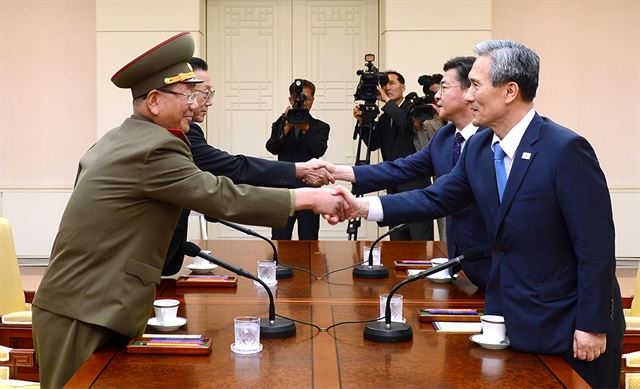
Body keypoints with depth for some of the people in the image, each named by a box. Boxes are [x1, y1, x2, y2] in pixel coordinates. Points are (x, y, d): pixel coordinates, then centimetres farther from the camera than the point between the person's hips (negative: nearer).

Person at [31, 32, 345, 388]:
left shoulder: (116, 140, 12)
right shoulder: (155, 148, -18)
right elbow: (224, 198, -20)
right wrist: (309, 199, -14)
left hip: (77, 301, 10)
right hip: (87, 313, -10)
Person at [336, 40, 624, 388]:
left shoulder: (566, 149, -21)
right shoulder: (479, 147, 1)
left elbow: (596, 245, -19)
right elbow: (436, 199, 9)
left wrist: (592, 326, -17)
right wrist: (363, 206, -1)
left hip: (567, 324, -6)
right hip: (509, 317, 7)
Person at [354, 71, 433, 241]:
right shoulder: (384, 118, 18)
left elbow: (407, 125, -23)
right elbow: (373, 144, 9)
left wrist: (387, 101, -16)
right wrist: (362, 121, -5)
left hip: (415, 184, -7)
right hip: (394, 187, 7)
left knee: (421, 238, -8)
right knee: (397, 240, 9)